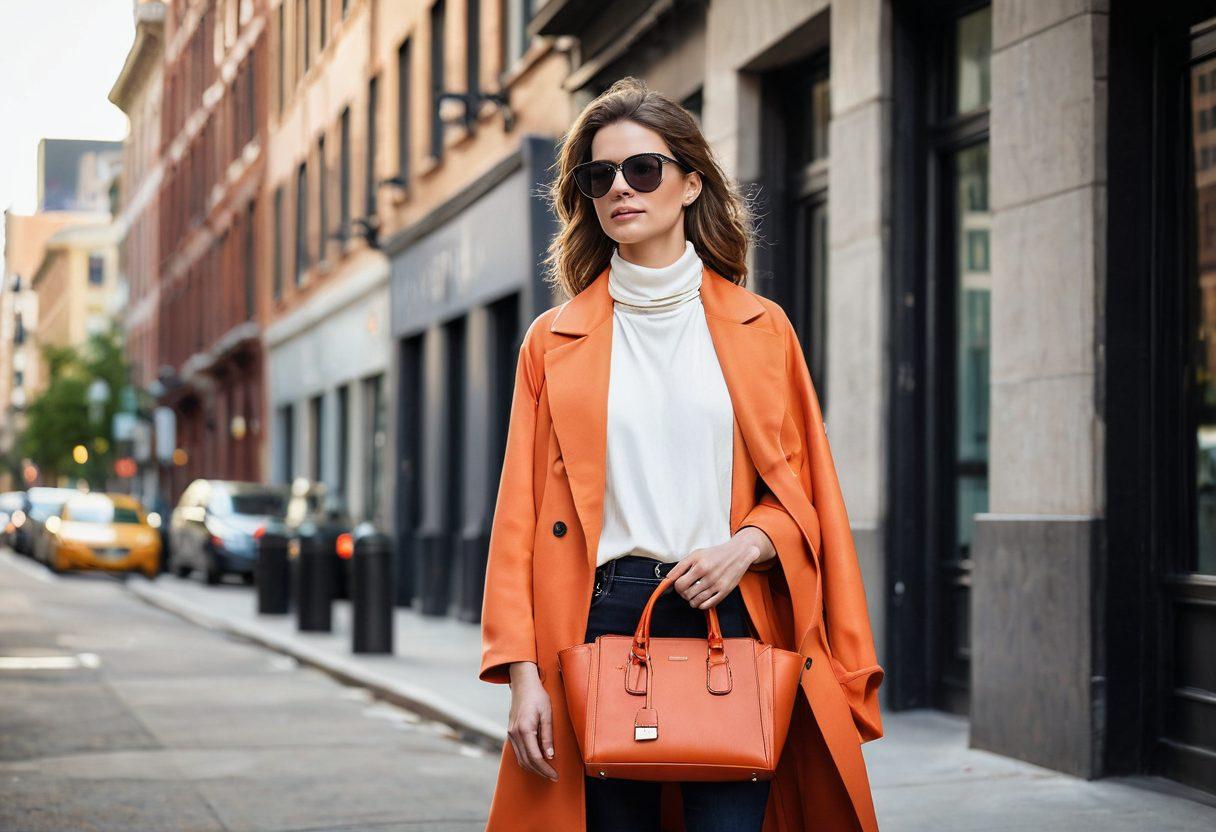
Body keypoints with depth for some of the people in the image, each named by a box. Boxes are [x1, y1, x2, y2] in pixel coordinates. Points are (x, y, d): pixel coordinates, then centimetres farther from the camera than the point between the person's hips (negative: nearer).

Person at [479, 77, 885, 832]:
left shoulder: (761, 328, 11)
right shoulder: (555, 340, 10)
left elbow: (805, 494, 12)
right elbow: (521, 516, 6)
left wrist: (746, 544, -10)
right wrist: (523, 673, -3)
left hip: (730, 620, 0)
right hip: (601, 621, 1)